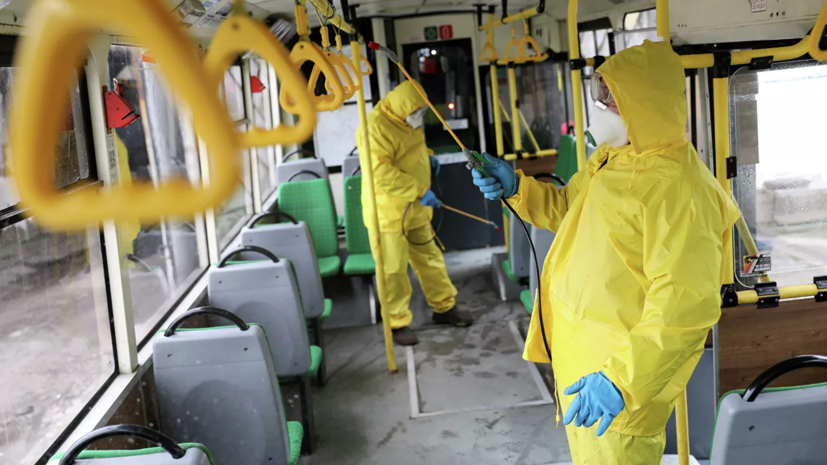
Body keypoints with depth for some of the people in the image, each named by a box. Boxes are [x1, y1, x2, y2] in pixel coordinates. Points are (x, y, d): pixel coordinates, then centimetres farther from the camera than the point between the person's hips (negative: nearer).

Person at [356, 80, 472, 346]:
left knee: (429, 257, 17)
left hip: (416, 208, 9)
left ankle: (444, 307, 31)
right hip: (388, 211, -9)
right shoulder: (376, 127, -22)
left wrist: (427, 159, 6)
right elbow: (379, 172, -30)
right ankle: (396, 323, 11)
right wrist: (420, 190, -27)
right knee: (393, 269, -1)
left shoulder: (407, 121, 7)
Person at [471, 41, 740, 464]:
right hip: (578, 358, 10)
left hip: (619, 369, -9)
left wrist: (623, 380, -33)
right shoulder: (609, 159, 5)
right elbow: (567, 207, 23)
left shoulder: (676, 188, -27)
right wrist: (515, 187, 5)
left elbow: (686, 305, -31)